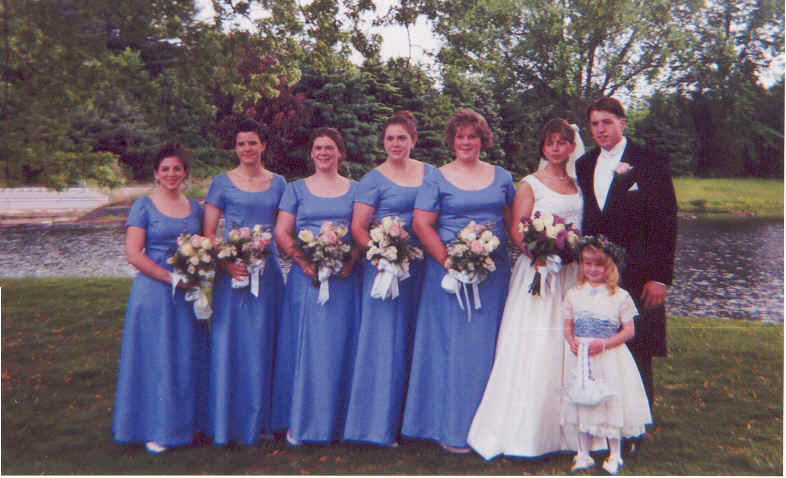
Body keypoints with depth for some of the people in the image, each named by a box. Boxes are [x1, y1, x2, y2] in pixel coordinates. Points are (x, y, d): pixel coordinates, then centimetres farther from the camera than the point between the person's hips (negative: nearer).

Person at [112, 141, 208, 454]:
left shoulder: (195, 207, 10)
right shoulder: (144, 206, -3)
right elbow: (133, 254, -10)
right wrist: (172, 278, -15)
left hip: (189, 294, 4)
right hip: (154, 292, -4)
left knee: (188, 357, 10)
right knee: (155, 359, 2)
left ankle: (186, 423, 25)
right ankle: (155, 430, 16)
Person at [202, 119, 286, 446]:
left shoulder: (278, 183, 10)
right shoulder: (222, 183, 4)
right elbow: (208, 234, 0)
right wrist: (224, 264, -16)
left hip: (268, 272, 2)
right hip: (231, 271, -2)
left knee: (263, 345, 8)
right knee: (229, 344, 1)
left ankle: (261, 419, 22)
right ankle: (228, 421, 15)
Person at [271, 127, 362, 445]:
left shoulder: (355, 189, 12)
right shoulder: (296, 189, 10)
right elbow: (281, 233, 2)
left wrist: (350, 262, -14)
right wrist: (303, 261, -13)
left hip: (343, 280, 1)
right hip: (306, 279, 0)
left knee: (338, 348, 4)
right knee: (303, 347, 1)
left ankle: (336, 422, 15)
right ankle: (299, 422, 11)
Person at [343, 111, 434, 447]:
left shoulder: (430, 173, 12)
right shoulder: (373, 180, -1)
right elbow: (358, 228, -6)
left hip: (421, 268, 4)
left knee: (413, 340, 10)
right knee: (384, 340, -2)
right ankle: (378, 424, 9)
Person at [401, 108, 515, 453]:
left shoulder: (501, 177, 14)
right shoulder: (437, 179, 2)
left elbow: (513, 222, 15)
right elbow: (421, 225, -6)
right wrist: (450, 263, -15)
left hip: (494, 272, 4)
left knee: (486, 345, 7)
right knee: (454, 344, -1)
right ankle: (453, 430, 10)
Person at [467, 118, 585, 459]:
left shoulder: (579, 185, 15)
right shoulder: (530, 184, 3)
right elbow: (517, 231, -5)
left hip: (572, 275, 4)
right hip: (536, 271, -4)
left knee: (568, 348, 5)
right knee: (531, 348, -6)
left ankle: (563, 429, 18)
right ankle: (524, 431, 5)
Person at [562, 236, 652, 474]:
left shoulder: (620, 296, -6)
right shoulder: (574, 294, 4)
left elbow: (629, 330, -5)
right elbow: (568, 325, 9)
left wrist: (604, 344, -18)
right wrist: (572, 342, -12)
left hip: (610, 360, -3)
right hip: (581, 359, 3)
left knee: (612, 403, 4)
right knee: (582, 402, 10)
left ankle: (614, 455, 24)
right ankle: (584, 454, 25)